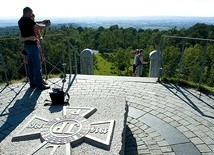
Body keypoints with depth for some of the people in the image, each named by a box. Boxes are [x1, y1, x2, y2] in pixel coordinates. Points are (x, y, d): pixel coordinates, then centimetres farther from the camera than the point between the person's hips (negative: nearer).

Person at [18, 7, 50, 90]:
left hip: (27, 45, 9)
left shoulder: (20, 21, 13)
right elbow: (38, 27, -9)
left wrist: (41, 22, 20)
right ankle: (39, 85, -1)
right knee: (37, 65, -5)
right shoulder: (28, 20, -13)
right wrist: (46, 26, 8)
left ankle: (32, 83, 19)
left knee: (30, 65, 13)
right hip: (32, 45, -9)